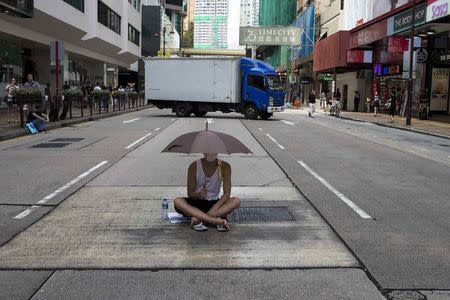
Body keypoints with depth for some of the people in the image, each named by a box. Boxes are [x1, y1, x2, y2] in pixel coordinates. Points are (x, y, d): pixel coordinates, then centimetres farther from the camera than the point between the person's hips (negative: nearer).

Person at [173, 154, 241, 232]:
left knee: (236, 201, -25)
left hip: (214, 203, 1)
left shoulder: (224, 166, -9)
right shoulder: (194, 166, -11)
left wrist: (216, 207, -31)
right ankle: (214, 220, -42)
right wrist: (199, 194, -33)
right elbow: (190, 193, -11)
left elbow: (227, 194, -14)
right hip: (196, 203, -1)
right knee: (177, 201, -30)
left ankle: (198, 218, -34)